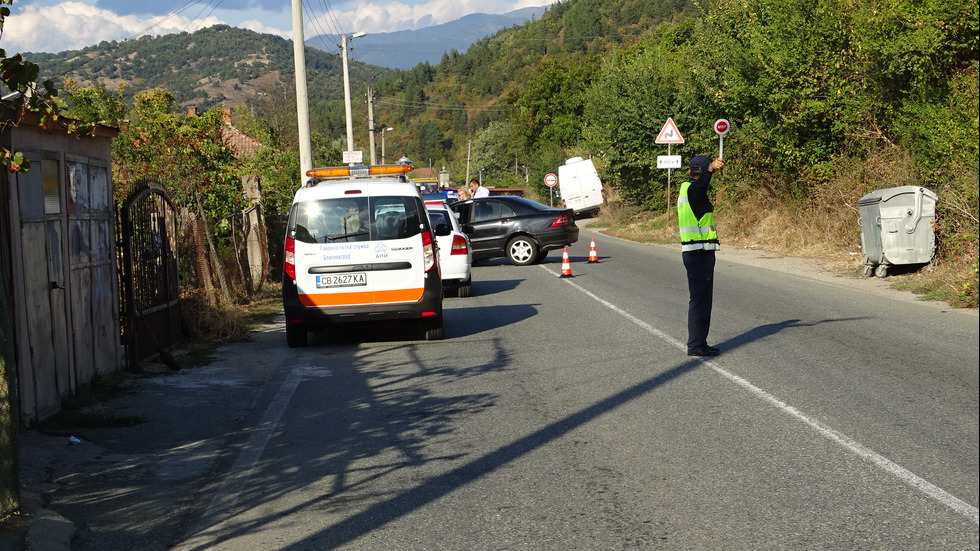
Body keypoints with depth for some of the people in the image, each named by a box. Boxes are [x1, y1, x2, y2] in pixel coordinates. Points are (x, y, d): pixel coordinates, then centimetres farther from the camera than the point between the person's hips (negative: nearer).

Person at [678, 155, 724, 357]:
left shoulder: (685, 188, 15)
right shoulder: (693, 189, -14)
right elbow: (701, 182, -39)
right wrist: (710, 168, -57)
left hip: (695, 254, 10)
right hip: (699, 254, -10)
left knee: (700, 298, 15)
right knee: (700, 298, -8)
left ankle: (697, 342, 21)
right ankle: (696, 345, -7)